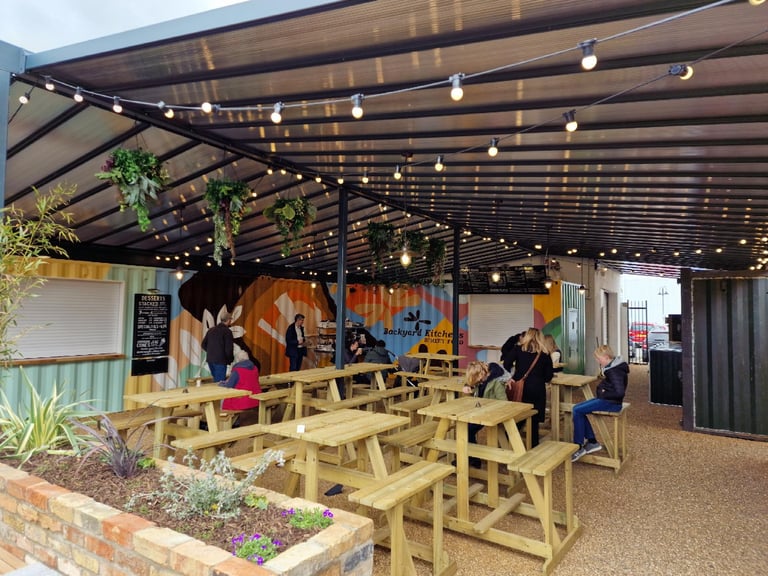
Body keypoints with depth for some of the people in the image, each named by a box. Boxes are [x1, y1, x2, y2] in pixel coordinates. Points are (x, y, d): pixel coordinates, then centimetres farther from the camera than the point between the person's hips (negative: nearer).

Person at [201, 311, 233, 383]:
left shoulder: (211, 330, 9)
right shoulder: (227, 331, -12)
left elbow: (203, 345, 13)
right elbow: (229, 348, -15)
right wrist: (230, 359, 1)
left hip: (210, 359, 7)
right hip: (220, 360, -7)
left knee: (216, 379, 20)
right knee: (220, 381, -1)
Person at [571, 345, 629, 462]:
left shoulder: (614, 371, -21)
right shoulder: (612, 366, 9)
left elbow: (619, 392, -29)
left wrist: (604, 394, -16)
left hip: (611, 403, -10)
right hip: (606, 399, 10)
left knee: (577, 411, -14)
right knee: (577, 408, 5)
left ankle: (579, 447, -6)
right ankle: (592, 442, 10)